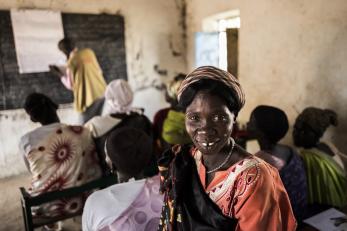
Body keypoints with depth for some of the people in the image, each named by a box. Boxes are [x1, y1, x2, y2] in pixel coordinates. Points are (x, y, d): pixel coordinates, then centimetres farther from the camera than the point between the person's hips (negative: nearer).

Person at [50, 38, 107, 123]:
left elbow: (70, 85, -3)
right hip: (103, 92, 7)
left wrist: (58, 73, 9)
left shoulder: (72, 62, -11)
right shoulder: (89, 51, 6)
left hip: (90, 97, -6)